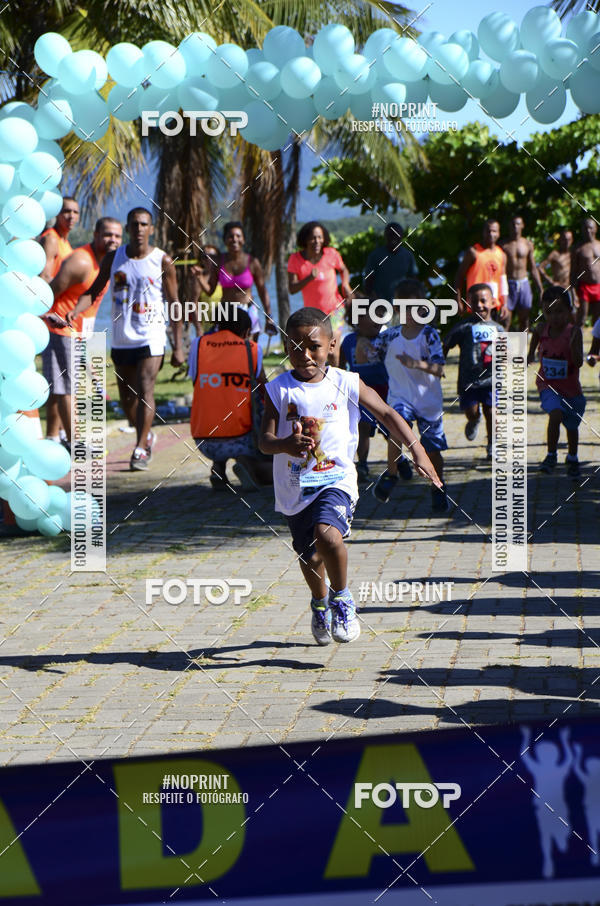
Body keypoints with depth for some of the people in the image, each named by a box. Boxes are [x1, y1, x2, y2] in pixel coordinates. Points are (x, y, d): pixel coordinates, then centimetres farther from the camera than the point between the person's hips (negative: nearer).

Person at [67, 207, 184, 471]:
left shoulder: (163, 261, -2)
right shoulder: (113, 259, 5)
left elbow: (174, 305, 1)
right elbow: (94, 291, 8)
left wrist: (178, 347, -2)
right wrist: (75, 311, -13)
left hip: (151, 337, -4)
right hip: (121, 338, 4)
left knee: (145, 391, -17)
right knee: (127, 398, 12)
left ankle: (140, 449, -16)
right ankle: (146, 434, 36)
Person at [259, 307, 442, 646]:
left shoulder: (346, 384, -4)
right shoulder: (279, 390, -5)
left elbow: (387, 414, 5)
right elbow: (265, 439, -10)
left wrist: (418, 451, -2)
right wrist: (286, 445, -33)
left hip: (336, 479, -2)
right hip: (295, 487, 2)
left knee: (327, 533, -29)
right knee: (310, 556, 15)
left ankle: (343, 599, -3)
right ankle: (320, 604, 48)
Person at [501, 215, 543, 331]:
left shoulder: (528, 244, 8)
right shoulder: (504, 245, -2)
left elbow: (533, 268, 14)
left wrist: (540, 289, 11)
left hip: (524, 284, 4)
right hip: (509, 285, -4)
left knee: (524, 321, 7)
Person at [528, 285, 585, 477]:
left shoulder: (574, 331, -20)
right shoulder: (541, 329, -11)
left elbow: (579, 363, -25)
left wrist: (573, 344, -40)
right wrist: (531, 353, 13)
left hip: (570, 388, 0)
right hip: (548, 385, 0)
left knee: (572, 425, 17)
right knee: (555, 415, -26)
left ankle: (572, 458, 43)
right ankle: (551, 456, -9)